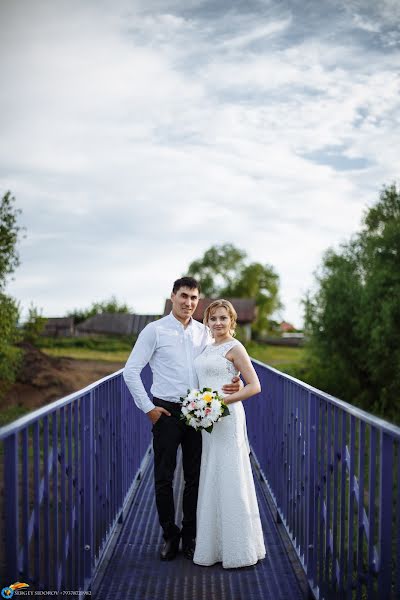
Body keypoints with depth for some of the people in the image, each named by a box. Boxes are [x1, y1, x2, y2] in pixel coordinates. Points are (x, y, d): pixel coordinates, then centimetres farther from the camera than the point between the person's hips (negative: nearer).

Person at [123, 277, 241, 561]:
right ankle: (170, 536, 20)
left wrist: (235, 383, -8)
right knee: (164, 477, 4)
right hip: (166, 412, -3)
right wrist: (148, 407, -8)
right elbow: (131, 371, -5)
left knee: (195, 477, 9)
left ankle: (190, 536, 23)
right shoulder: (155, 330, -4)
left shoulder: (204, 332, 8)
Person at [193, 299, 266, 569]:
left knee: (229, 480, -4)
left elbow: (254, 386, -12)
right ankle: (215, 545, 20)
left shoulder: (235, 348, -7)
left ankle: (240, 549, 6)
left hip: (226, 418, -8)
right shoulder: (208, 347, 15)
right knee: (211, 481, 11)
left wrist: (221, 401, -19)